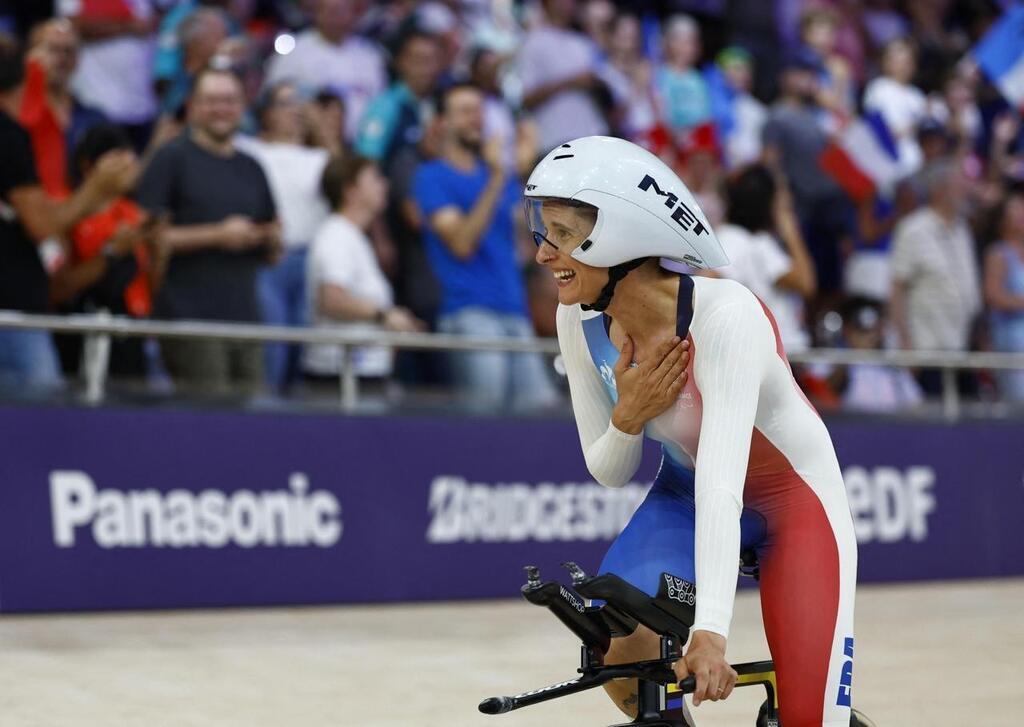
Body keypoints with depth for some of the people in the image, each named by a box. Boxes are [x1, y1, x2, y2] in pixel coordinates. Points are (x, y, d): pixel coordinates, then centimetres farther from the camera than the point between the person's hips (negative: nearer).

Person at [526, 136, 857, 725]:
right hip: (687, 490, 5)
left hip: (794, 497, -4)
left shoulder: (725, 316, -34)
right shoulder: (580, 322, -16)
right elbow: (610, 473, -5)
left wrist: (711, 632, -51)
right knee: (618, 646, -20)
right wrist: (628, 417, -28)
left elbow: (722, 484, -42)